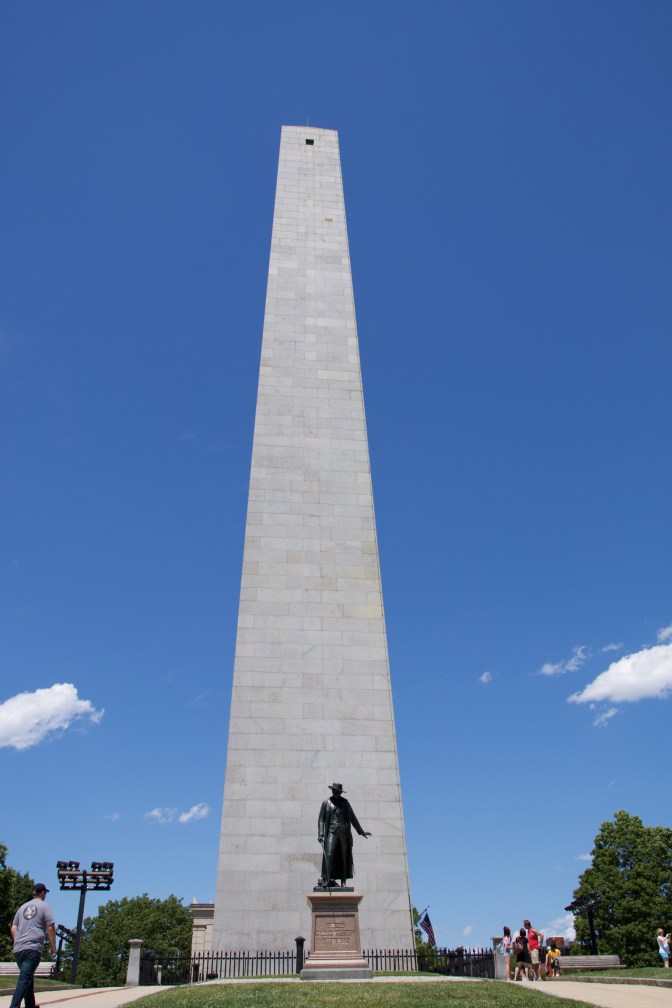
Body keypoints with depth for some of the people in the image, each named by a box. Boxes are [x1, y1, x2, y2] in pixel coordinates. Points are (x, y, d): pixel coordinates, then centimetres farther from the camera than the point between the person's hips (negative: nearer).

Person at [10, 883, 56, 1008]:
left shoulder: (23, 907, 21)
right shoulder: (44, 906, 3)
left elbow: (13, 928, 17)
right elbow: (50, 928, -4)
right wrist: (53, 946, 7)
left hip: (17, 949, 7)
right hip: (33, 948, -6)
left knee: (27, 979, 18)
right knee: (25, 980, -13)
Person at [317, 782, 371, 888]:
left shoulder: (345, 802, 11)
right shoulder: (327, 803, 5)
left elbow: (352, 818, 19)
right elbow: (321, 819, 4)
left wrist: (361, 831, 23)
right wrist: (320, 834, -8)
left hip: (344, 832, 2)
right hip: (332, 832, -2)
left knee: (344, 857, 2)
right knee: (329, 855, -16)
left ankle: (343, 882, 8)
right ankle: (327, 881, -15)